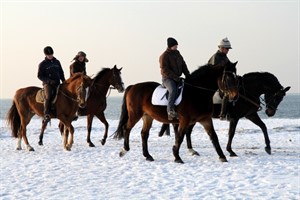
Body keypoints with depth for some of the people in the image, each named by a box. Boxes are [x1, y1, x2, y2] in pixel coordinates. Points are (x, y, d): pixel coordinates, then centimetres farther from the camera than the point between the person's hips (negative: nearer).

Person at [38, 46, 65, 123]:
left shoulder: (57, 62, 14)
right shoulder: (42, 64, 0)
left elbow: (61, 73, 22)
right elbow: (40, 76, -1)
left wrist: (63, 81, 6)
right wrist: (49, 81, -13)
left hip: (57, 83, 5)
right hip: (47, 84, -5)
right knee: (48, 96, -30)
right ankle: (46, 115, -38)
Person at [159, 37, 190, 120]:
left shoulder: (178, 54, 16)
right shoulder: (164, 56, -7)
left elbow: (183, 66, 19)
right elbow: (165, 70, -15)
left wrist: (188, 76, 4)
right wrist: (175, 77, -21)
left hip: (177, 78, 8)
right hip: (167, 78, -8)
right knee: (173, 90, -35)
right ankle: (170, 110, -42)